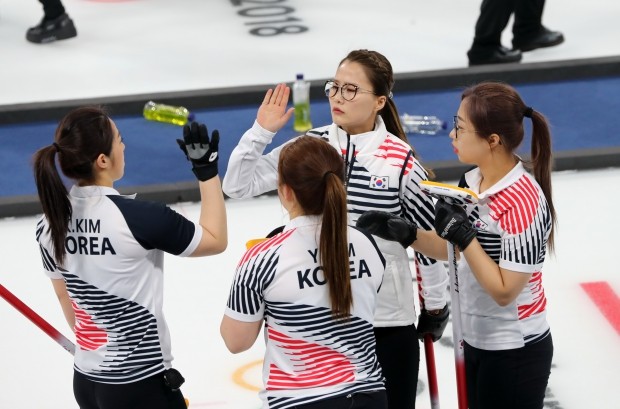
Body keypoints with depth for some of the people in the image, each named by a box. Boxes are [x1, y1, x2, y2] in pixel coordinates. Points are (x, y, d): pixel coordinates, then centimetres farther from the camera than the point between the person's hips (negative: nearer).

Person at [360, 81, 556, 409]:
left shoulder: (524, 202, -26)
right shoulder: (472, 180, -2)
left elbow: (504, 291, -23)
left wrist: (464, 236, -26)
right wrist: (406, 234, -4)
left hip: (515, 354, -8)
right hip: (477, 341, 8)